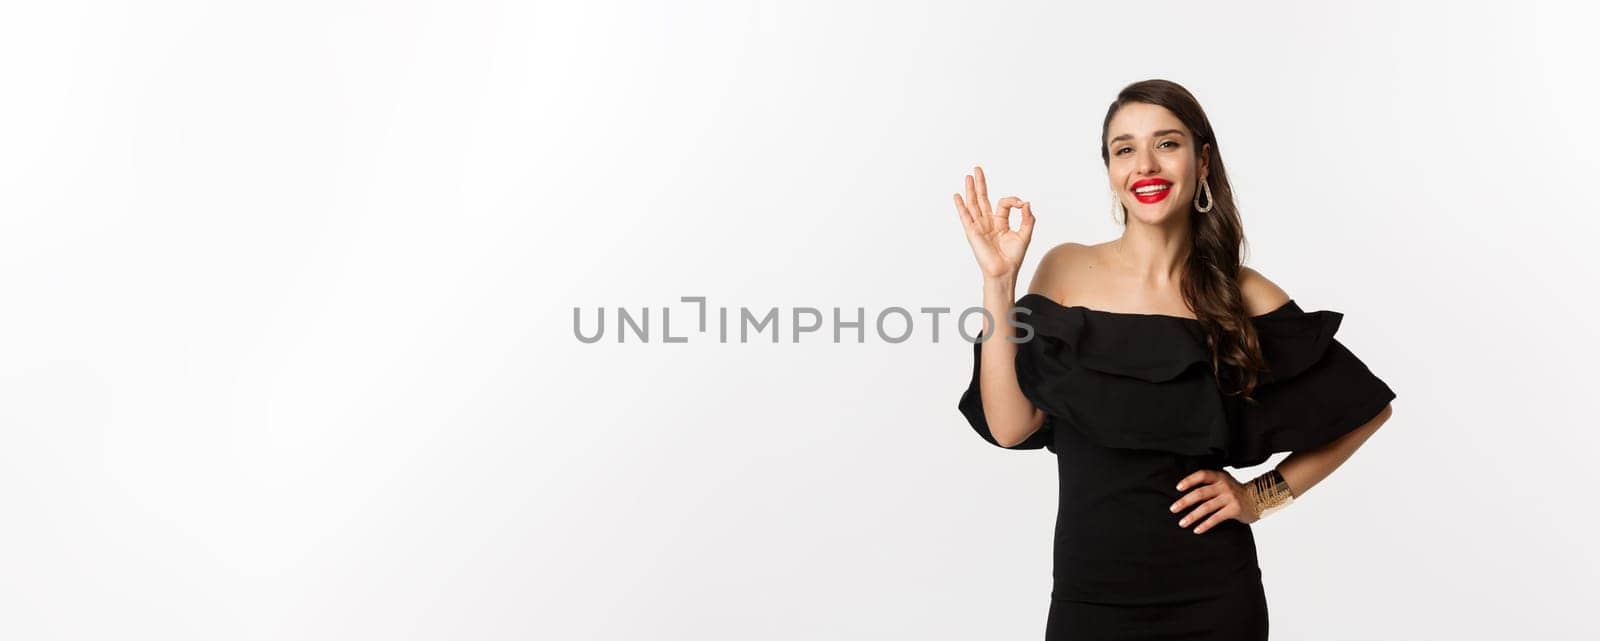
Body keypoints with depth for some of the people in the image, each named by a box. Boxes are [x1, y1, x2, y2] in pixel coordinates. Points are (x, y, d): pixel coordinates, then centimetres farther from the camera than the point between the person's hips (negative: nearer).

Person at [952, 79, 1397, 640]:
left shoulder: (1243, 295, -4)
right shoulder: (1067, 271, -4)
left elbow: (1369, 408, 6)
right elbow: (1009, 425, -11)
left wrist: (1262, 496, -2)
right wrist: (999, 279, -14)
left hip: (1212, 594, 0)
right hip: (1088, 589, 1)